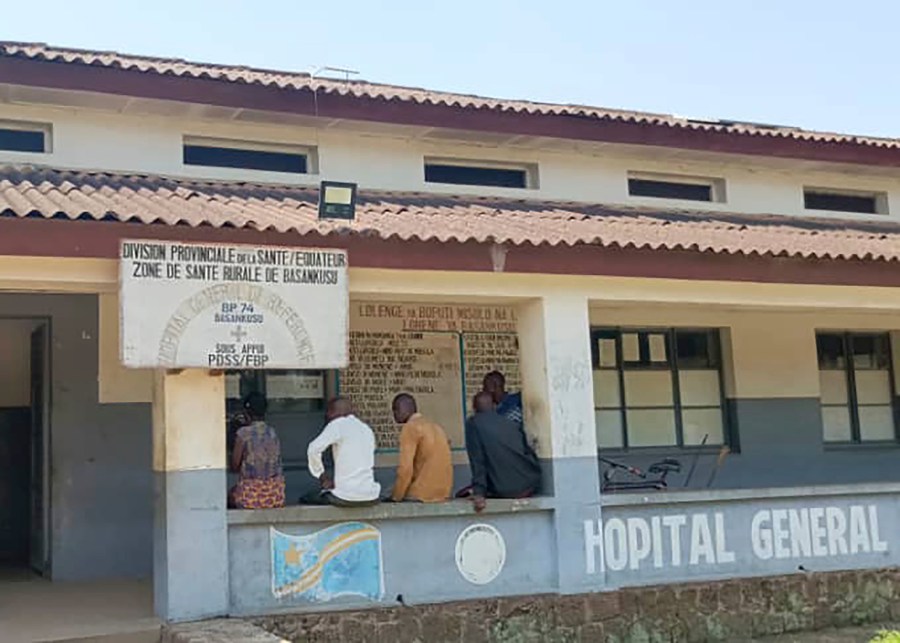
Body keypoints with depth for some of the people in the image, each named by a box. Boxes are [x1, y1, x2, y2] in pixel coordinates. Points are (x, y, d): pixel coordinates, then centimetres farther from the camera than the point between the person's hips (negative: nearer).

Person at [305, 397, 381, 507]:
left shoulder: (338, 425, -5)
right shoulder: (367, 429, 16)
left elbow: (313, 449, -15)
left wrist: (322, 477, -1)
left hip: (347, 497, -5)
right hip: (371, 497, 6)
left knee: (306, 499, 16)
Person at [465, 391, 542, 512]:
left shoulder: (473, 423, 1)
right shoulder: (509, 422, 14)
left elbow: (476, 460, -9)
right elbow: (529, 452, 17)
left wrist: (479, 492, -13)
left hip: (505, 492, -5)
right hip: (531, 486, 5)